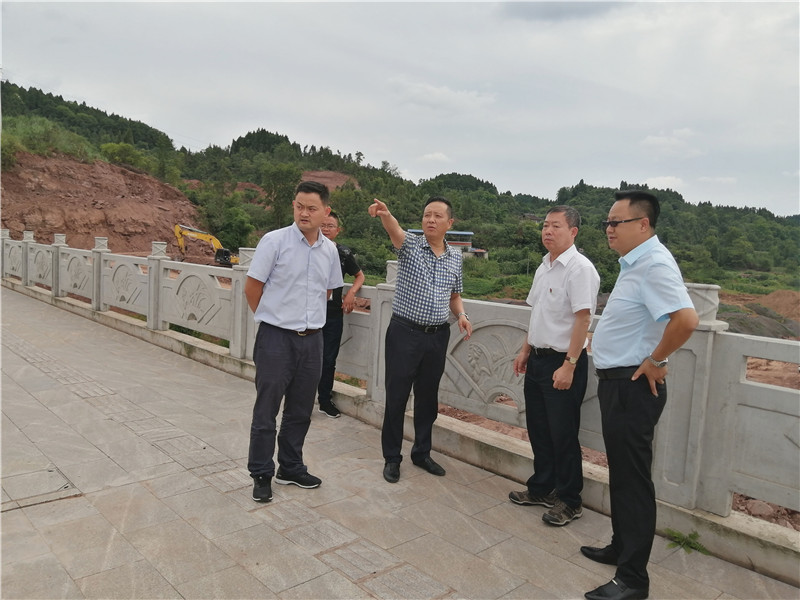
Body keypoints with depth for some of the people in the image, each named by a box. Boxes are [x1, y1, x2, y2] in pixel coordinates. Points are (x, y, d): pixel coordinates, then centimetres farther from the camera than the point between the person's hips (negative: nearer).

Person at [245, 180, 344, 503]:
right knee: (266, 412, 5)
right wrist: (273, 318, 5)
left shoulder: (330, 250, 5)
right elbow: (252, 287, -5)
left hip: (312, 339, 5)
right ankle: (261, 475, 22)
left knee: (300, 412, 16)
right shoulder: (274, 241, -10)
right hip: (276, 339, -5)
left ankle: (290, 467, 33)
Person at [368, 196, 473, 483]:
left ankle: (422, 452, 32)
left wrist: (461, 315, -2)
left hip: (438, 336, 4)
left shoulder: (455, 257, 8)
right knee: (396, 397, 4)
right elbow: (395, 230, -29)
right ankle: (392, 457, 20)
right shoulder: (410, 245, -5)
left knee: (428, 398, 15)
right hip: (405, 333, -4)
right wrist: (385, 214, -51)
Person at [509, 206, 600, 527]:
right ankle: (541, 488, 34)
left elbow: (582, 319, -20)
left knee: (563, 434, 3)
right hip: (538, 357, 8)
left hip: (563, 362, -8)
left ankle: (569, 500, 20)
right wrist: (525, 350, 19)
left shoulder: (580, 268, -16)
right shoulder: (544, 267, 11)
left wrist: (569, 365, -23)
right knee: (538, 428, 17)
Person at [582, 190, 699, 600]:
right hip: (617, 382, 10)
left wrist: (655, 360, -21)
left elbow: (686, 319, -34)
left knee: (632, 479, -1)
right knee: (621, 473, 20)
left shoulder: (654, 264, -21)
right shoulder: (634, 262, 11)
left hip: (632, 387, -10)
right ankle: (621, 548, 37)